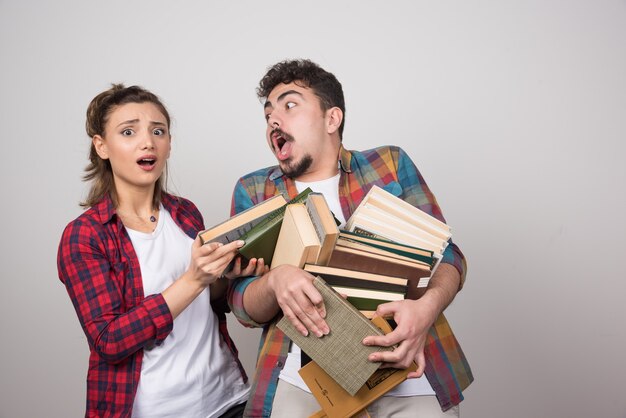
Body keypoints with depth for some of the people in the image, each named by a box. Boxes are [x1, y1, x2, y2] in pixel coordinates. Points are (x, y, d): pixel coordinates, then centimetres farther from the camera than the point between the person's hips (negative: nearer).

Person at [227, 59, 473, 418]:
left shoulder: (390, 164, 5)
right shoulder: (253, 191, 6)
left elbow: (446, 254, 4)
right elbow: (243, 306, 4)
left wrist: (427, 307, -18)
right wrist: (275, 280, -20)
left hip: (408, 374, 0)